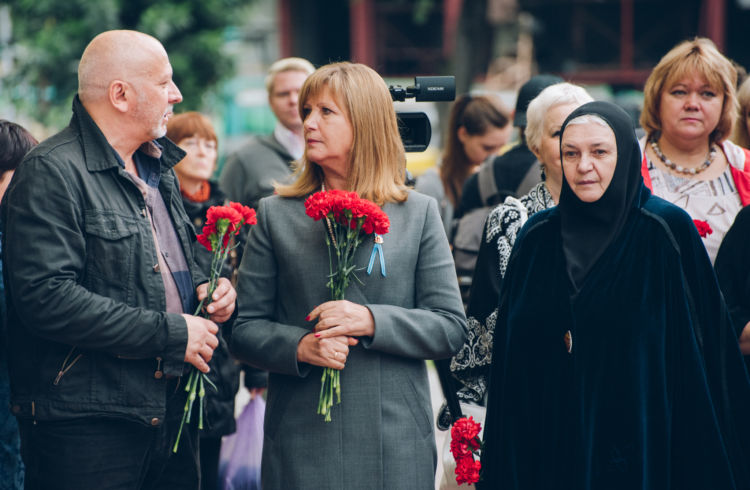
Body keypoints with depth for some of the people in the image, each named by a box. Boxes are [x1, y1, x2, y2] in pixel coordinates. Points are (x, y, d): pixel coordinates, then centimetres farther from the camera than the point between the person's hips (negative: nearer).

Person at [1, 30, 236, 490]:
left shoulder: (157, 168, 18)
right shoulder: (52, 172, -12)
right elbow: (46, 298, -23)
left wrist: (206, 283, 7)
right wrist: (169, 333, -19)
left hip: (173, 412, 8)